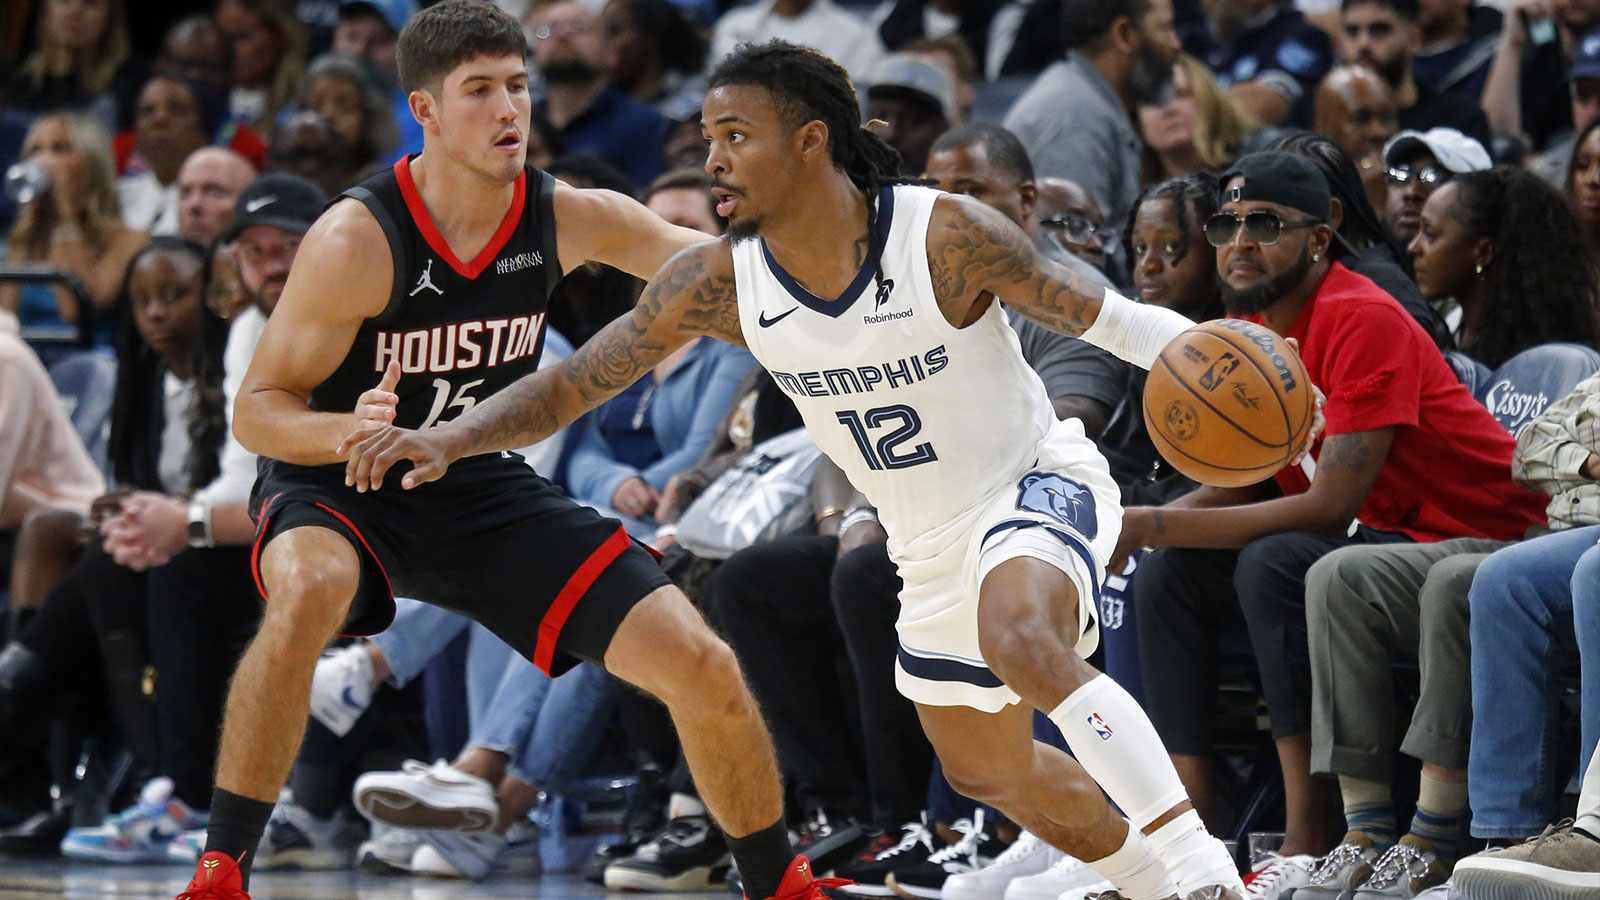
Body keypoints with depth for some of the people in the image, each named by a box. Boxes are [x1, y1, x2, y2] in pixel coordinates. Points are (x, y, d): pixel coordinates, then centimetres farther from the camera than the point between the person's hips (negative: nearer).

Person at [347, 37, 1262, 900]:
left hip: (1039, 482, -7)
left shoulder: (947, 236, -26)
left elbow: (1105, 317, -19)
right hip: (931, 545, 7)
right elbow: (566, 388, -10)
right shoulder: (718, 283, -13)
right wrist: (445, 440, -26)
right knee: (986, 770, 20)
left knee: (1020, 642, -38)